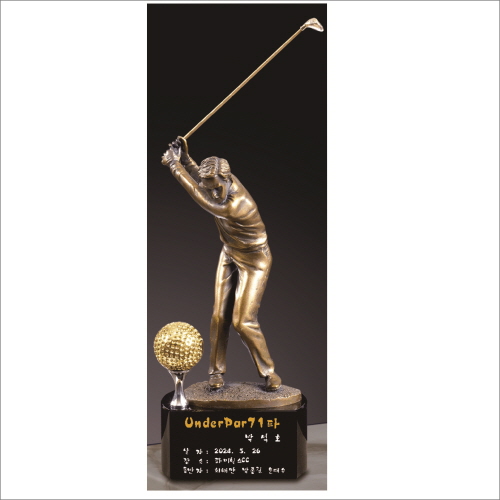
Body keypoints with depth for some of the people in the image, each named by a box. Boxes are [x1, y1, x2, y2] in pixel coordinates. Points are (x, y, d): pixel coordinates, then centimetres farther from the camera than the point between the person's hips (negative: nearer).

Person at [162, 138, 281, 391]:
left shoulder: (238, 207, -36)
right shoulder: (226, 181, -13)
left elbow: (199, 197, -33)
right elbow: (198, 175, 6)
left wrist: (174, 164, -27)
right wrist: (184, 156, -12)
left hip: (254, 262, -7)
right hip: (230, 255, 7)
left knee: (243, 321, -8)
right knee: (220, 316, 3)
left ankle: (268, 372, 11)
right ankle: (216, 371, 16)